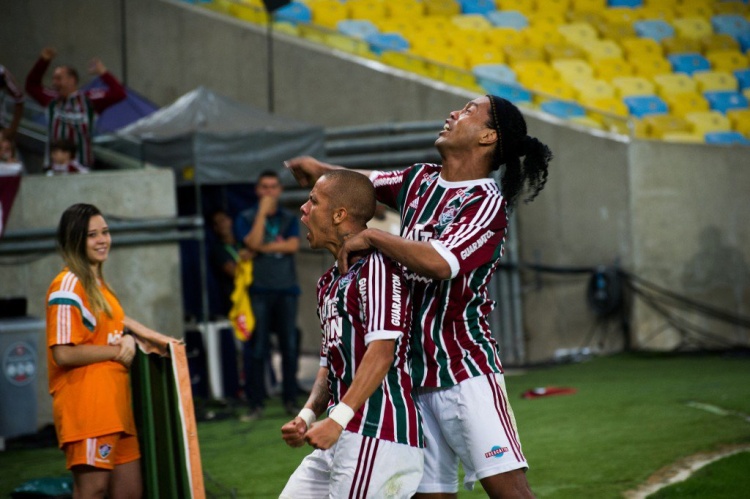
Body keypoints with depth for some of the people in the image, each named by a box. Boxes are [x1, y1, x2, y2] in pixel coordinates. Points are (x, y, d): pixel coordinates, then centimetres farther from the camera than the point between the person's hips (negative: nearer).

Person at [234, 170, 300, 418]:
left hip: (286, 289, 2)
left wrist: (264, 248, -8)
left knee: (290, 346, 1)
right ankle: (256, 404, -1)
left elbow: (293, 245, -4)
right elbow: (253, 243, -12)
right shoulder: (246, 219, 7)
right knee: (256, 349, -5)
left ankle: (290, 400, 9)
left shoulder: (289, 219, 13)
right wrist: (262, 212, -11)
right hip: (259, 290, -2)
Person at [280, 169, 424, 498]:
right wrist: (307, 417, 8)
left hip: (378, 435, -10)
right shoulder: (329, 282, 22)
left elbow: (382, 351, -18)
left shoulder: (376, 267, -9)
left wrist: (338, 420, -22)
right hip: (340, 439, 10)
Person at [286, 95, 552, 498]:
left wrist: (371, 237, -15)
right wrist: (322, 171, 13)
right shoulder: (420, 182, 12)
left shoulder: (487, 201, -10)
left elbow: (441, 263, -26)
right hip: (414, 375, 7)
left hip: (464, 370, -7)